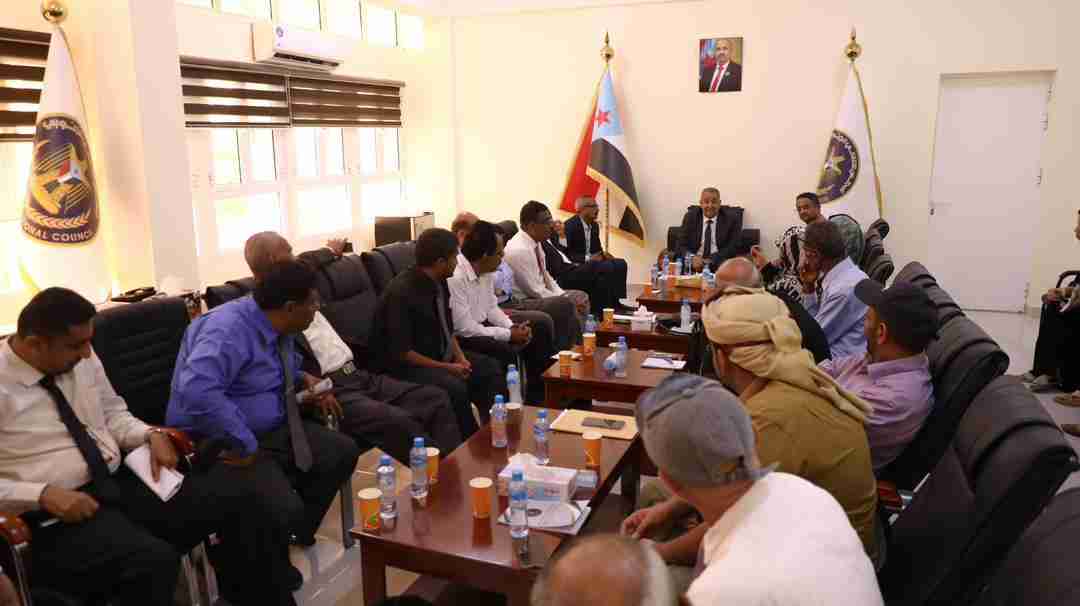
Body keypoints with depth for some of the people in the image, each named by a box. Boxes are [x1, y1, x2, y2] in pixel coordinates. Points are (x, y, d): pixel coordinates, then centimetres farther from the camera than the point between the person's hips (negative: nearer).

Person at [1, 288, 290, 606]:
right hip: (55, 518, -5)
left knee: (236, 499, -11)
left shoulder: (82, 359, 3)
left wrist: (152, 435, -4)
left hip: (121, 483, 6)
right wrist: (42, 495, -20)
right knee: (154, 560, -35)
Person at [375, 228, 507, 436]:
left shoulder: (438, 283, 1)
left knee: (491, 368, -3)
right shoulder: (401, 292, -24)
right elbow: (401, 352, -23)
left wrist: (460, 356, -6)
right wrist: (447, 368, -20)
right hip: (410, 365, -8)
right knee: (456, 387, -30)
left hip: (444, 355, 9)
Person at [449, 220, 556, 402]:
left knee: (539, 332, 6)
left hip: (481, 326, 10)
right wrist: (509, 335, -19)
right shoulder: (455, 277, -27)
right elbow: (466, 329, -27)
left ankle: (539, 397, 15)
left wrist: (513, 327, -6)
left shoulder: (486, 271, 1)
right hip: (461, 338, -10)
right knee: (506, 352, -33)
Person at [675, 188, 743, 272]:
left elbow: (734, 247, -6)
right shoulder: (690, 217, 6)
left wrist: (711, 260, -21)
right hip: (694, 264, 2)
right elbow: (680, 246, 1)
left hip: (720, 265, -2)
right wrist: (691, 258, -22)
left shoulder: (731, 218, 1)